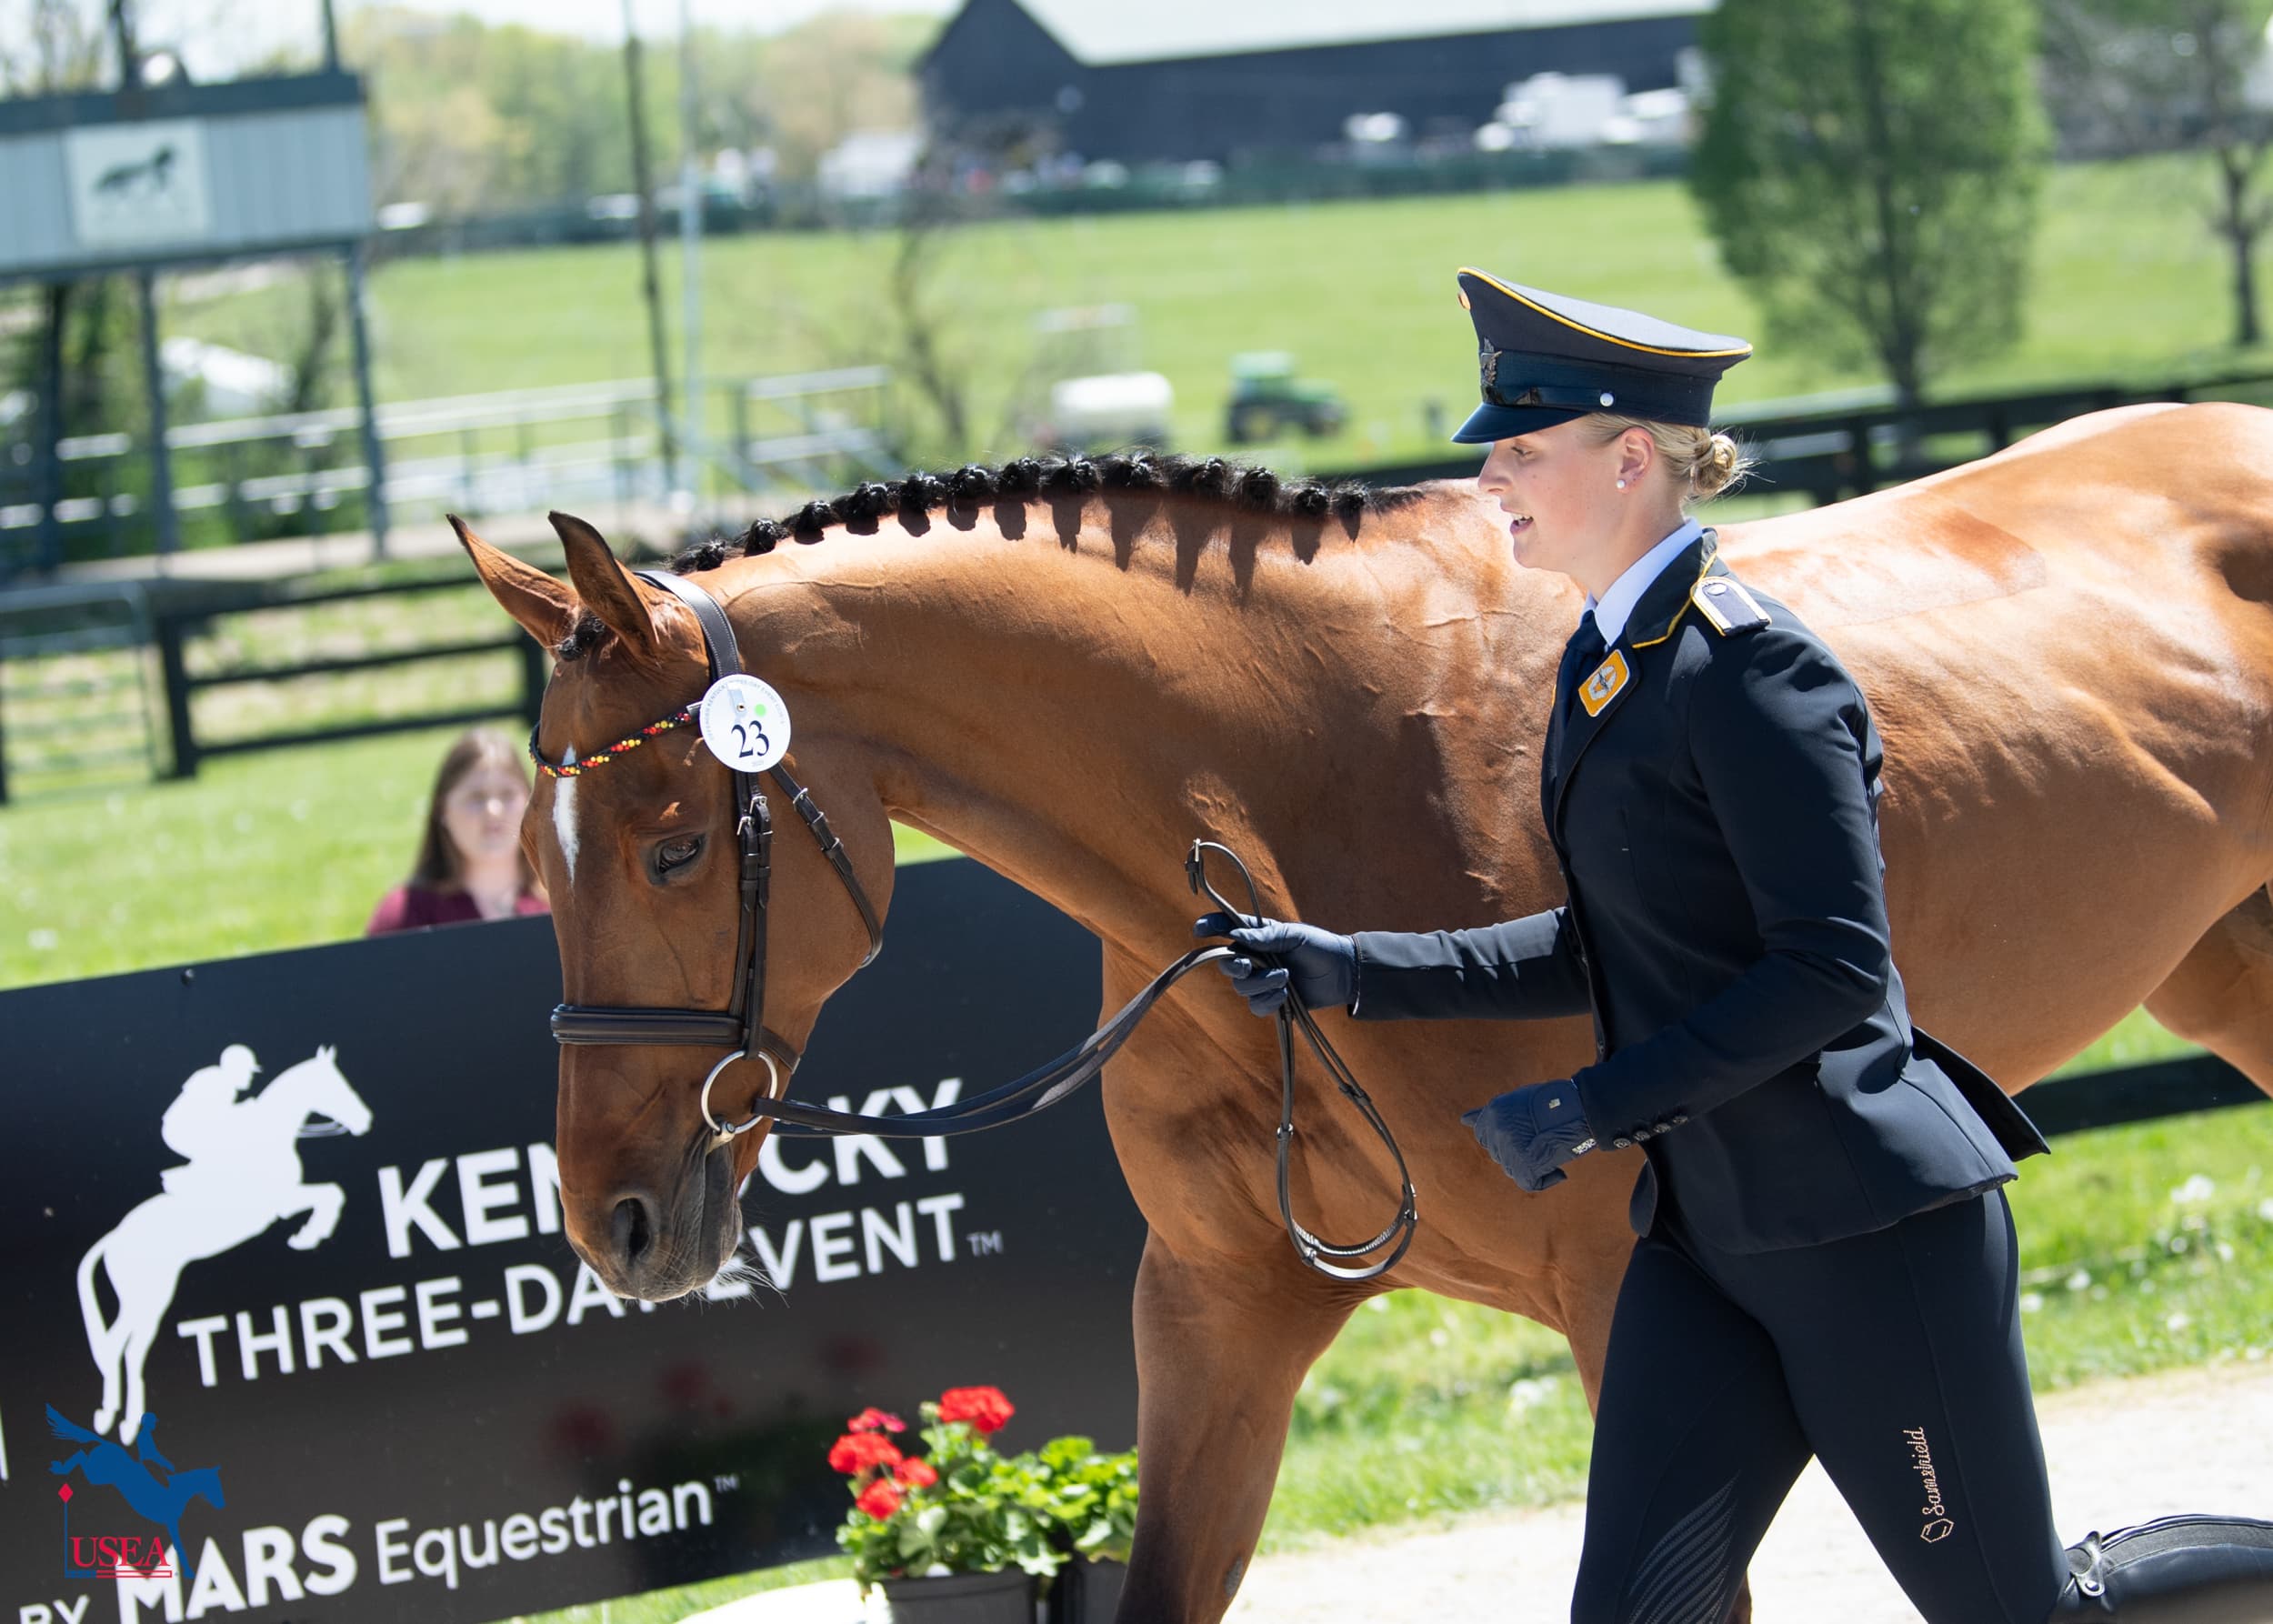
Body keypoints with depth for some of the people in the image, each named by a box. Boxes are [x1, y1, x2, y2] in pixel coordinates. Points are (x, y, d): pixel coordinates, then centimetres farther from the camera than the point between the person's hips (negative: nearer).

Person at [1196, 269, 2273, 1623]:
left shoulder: (1745, 665, -17)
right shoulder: (1604, 662, 12)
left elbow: (1834, 968, -22)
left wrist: (1598, 1109, -21)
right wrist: (1358, 973, 13)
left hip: (1868, 1222, -9)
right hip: (1706, 1231, 9)